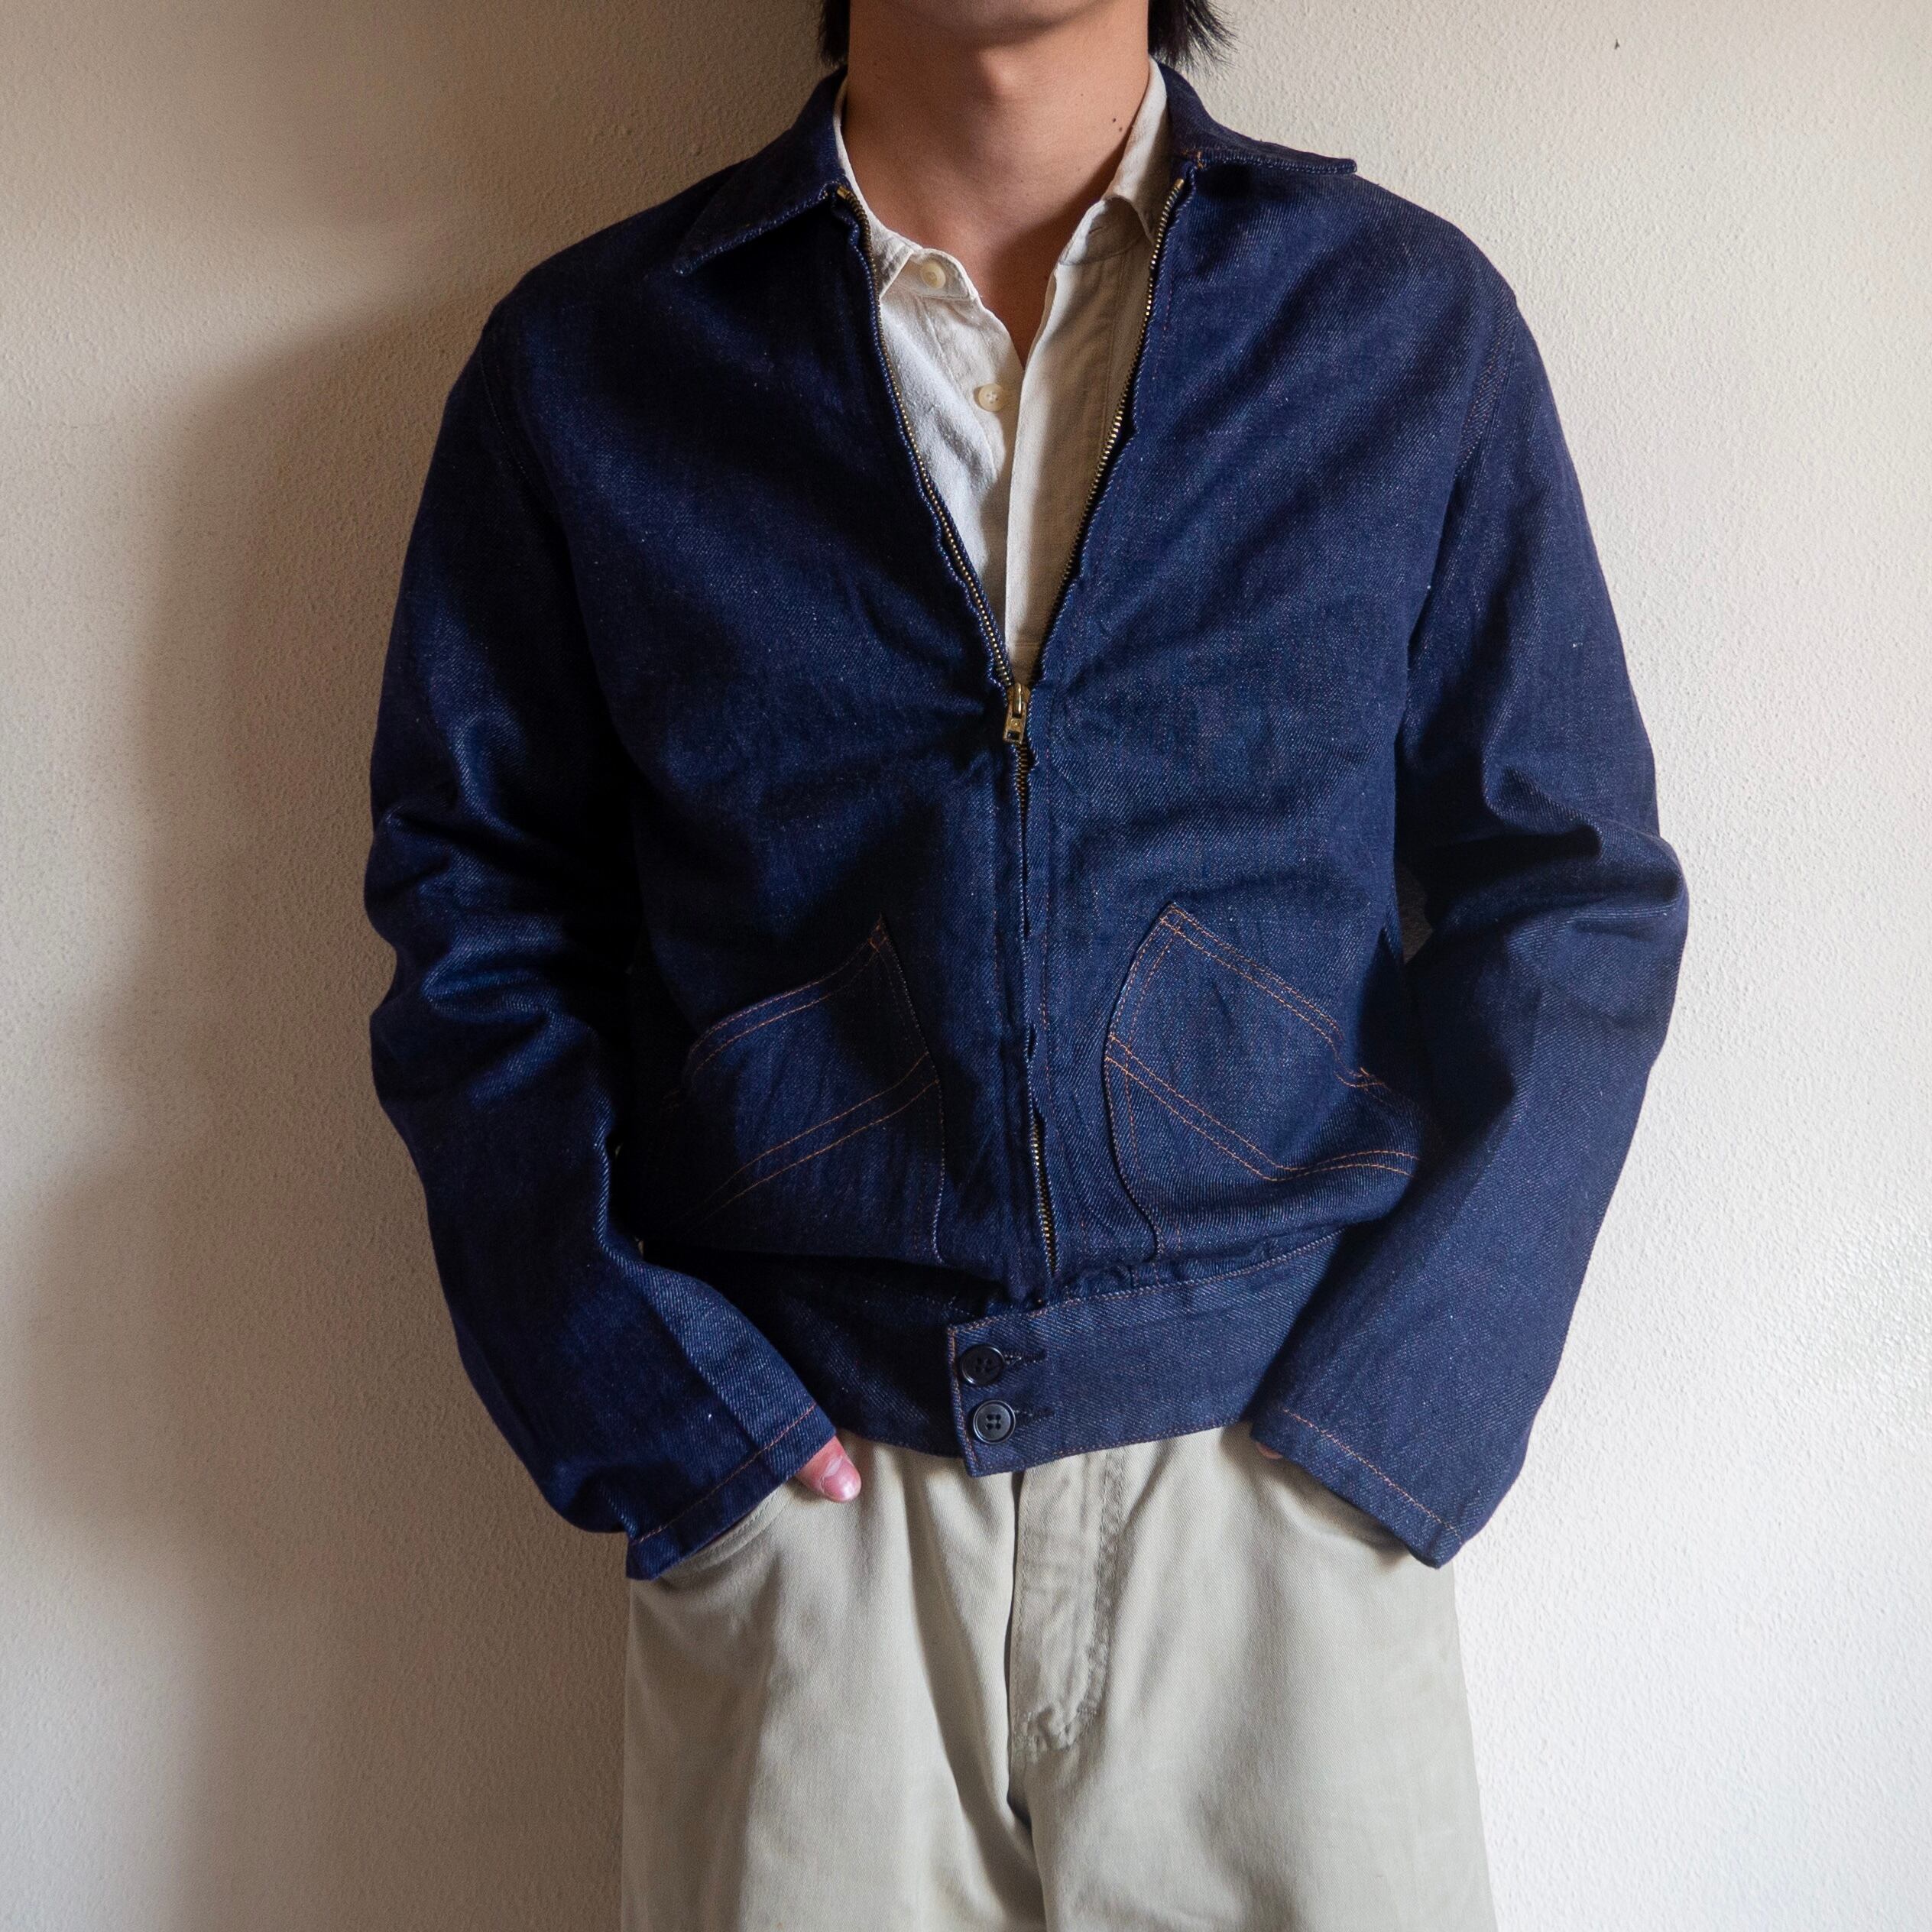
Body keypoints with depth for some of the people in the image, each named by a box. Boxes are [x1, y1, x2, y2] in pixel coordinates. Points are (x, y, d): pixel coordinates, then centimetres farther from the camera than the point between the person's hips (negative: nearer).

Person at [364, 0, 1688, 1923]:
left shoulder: (1413, 319, 4)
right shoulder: (582, 359, 4)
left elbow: (1575, 899, 4)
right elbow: (473, 910, 5)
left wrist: (1381, 1409, -6)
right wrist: (655, 1407, -5)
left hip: (1291, 1492, 1)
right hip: (796, 1492, 0)